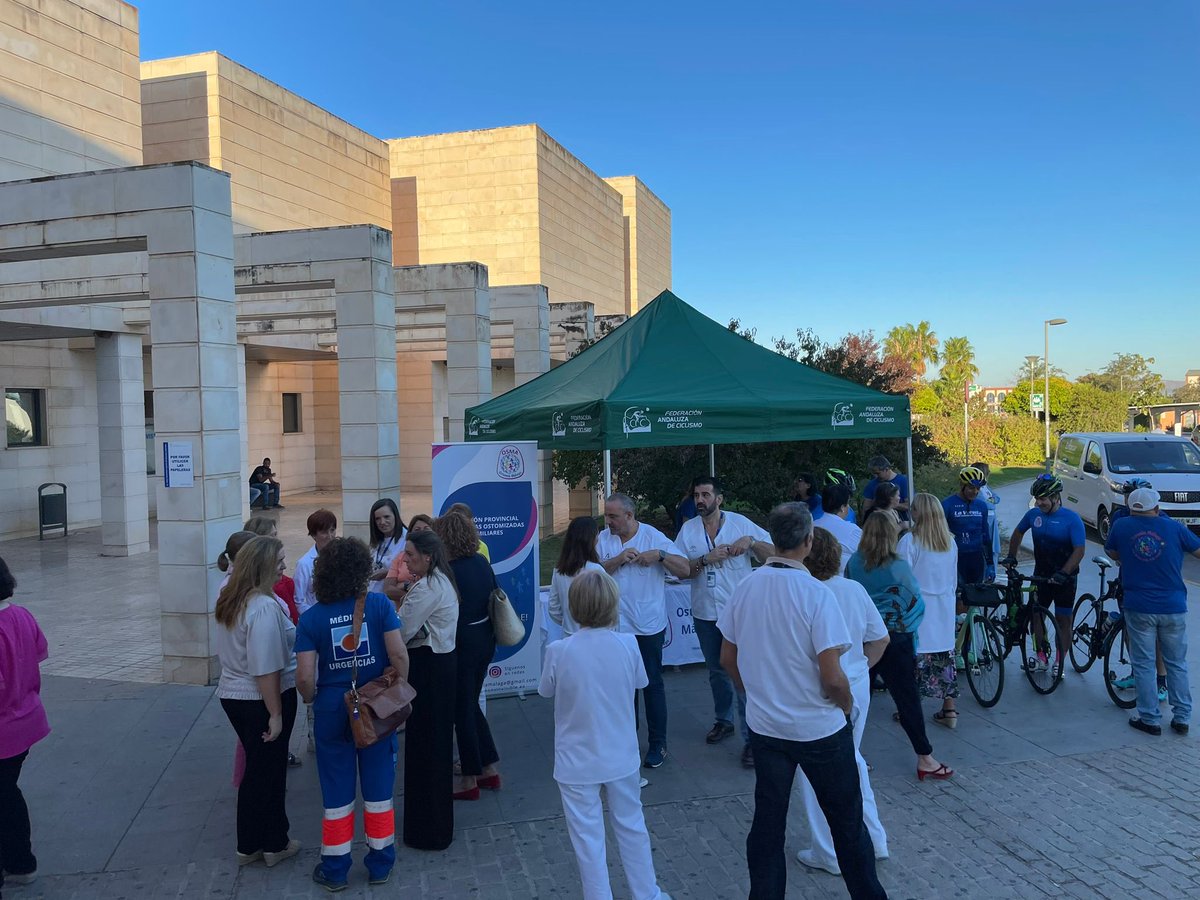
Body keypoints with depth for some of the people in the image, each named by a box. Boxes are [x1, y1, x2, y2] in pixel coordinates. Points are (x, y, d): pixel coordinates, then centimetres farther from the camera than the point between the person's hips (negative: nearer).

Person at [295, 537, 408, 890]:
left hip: (333, 712, 0)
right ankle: (380, 865, 26)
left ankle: (335, 869, 26)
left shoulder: (311, 618, -9)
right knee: (378, 788, 14)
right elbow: (399, 655, -14)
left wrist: (312, 700, 9)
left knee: (337, 792, 13)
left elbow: (304, 676, -12)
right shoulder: (379, 604, -12)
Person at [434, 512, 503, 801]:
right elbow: (494, 598, 9)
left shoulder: (450, 570, -20)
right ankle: (489, 769, 26)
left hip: (462, 644, -7)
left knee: (462, 711, 7)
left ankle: (470, 780, 18)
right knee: (471, 704, 21)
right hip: (485, 640, 8)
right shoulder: (482, 562, 2)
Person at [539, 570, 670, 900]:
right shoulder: (627, 644, -17)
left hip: (577, 763, -2)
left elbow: (546, 690, -4)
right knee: (631, 826, 22)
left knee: (588, 837, 12)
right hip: (621, 757, 3)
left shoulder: (558, 652, -22)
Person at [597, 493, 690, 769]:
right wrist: (619, 559, -23)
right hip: (616, 625, 3)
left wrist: (660, 555, -26)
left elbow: (685, 569, -12)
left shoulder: (653, 537, -9)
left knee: (652, 684, 6)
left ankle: (657, 744, 18)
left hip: (648, 625, -3)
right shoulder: (604, 538, -1)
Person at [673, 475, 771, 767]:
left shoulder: (740, 523, -5)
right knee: (716, 671, 19)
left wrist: (750, 541, -22)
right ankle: (723, 720, 38)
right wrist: (706, 559, -18)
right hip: (705, 613, 4)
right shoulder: (688, 530, 2)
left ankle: (751, 738, 0)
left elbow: (772, 554, -5)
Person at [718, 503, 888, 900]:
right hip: (819, 729, -4)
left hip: (764, 724, 4)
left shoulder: (745, 588, -5)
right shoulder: (816, 594, -21)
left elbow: (727, 658, 5)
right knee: (846, 822, 16)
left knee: (767, 823, 15)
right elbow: (832, 676, -21)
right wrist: (847, 704, -1)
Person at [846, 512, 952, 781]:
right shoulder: (898, 567, -17)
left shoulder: (854, 563, -5)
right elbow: (915, 602, -6)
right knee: (907, 698, 4)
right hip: (894, 639, -4)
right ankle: (925, 759, 13)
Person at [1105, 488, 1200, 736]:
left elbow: (1111, 553, 16)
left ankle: (1149, 719, 9)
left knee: (1143, 664, 7)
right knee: (1177, 664, 14)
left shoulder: (1121, 526, -2)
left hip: (1139, 607, -1)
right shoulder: (1173, 527, -2)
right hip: (1174, 608, 1)